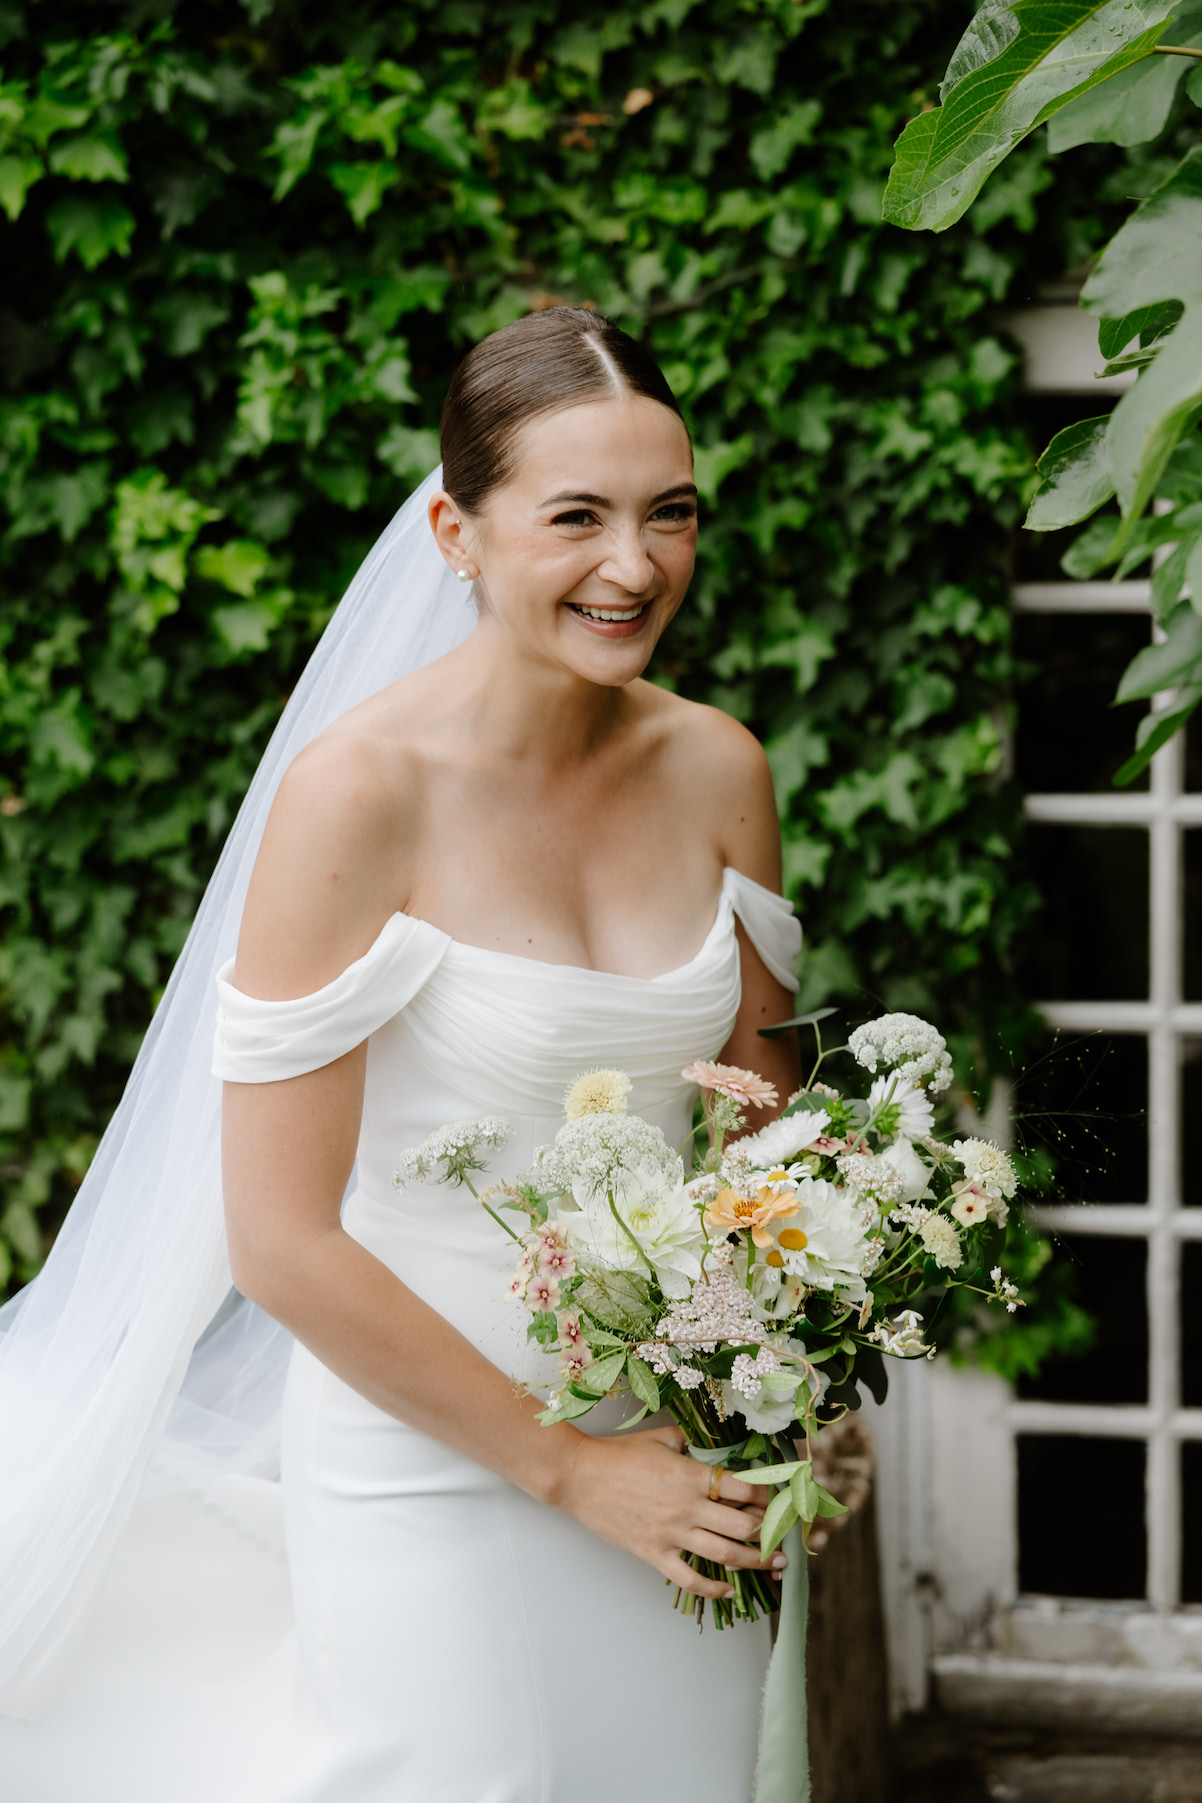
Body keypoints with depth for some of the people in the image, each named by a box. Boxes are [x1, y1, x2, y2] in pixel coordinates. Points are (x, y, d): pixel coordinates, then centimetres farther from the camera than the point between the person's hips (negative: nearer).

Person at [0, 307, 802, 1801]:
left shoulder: (715, 770, -1)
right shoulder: (361, 792, -17)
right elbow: (281, 1245, -17)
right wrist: (567, 1467, -13)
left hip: (673, 1440, 5)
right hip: (425, 1443, -5)